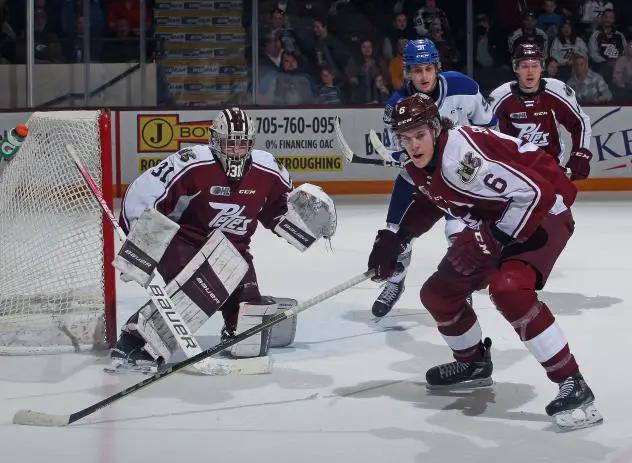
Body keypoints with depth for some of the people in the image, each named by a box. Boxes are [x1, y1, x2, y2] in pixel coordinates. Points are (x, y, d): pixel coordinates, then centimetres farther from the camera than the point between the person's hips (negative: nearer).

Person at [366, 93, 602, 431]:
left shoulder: (462, 155, -31)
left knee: (508, 288, -34)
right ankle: (474, 363, 37)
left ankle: (572, 385, -28)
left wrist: (497, 240, -31)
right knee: (438, 293, 10)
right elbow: (431, 200, 21)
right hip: (492, 222, 10)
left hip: (541, 212, -10)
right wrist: (395, 237, 13)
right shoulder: (420, 165, -3)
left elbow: (532, 192, -33)